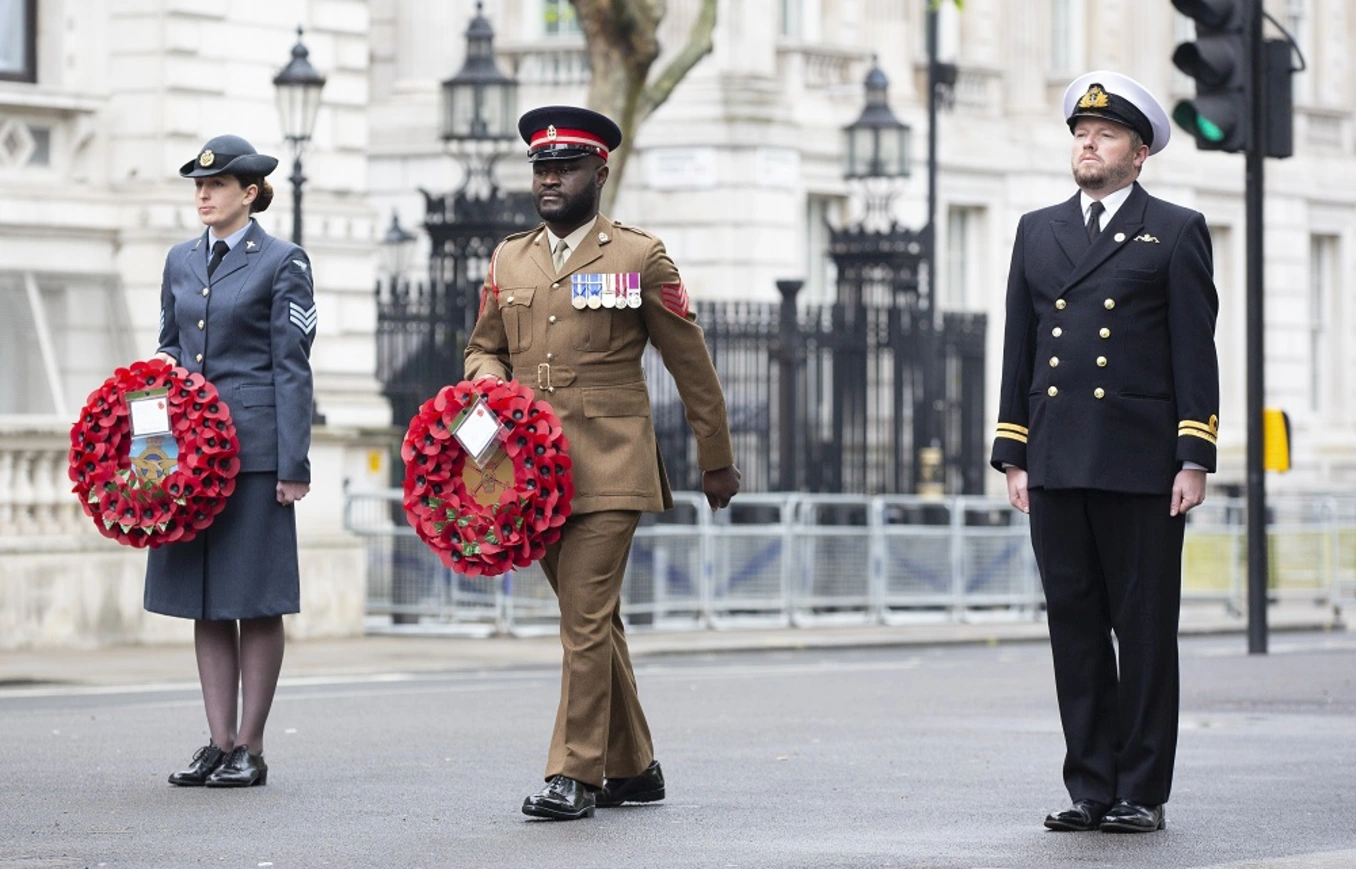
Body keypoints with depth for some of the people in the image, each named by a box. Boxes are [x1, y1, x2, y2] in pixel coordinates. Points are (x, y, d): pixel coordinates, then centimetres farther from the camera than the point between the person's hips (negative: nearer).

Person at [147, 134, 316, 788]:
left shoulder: (282, 262, -1)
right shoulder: (181, 261, 15)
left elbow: (291, 367, -5)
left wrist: (293, 464, -9)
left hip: (255, 445, -6)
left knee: (256, 598, -2)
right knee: (203, 599, 6)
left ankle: (250, 750, 3)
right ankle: (218, 743, 11)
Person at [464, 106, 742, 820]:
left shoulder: (640, 257, 0)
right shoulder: (508, 260, 13)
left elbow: (692, 368, 4)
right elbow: (483, 347, 23)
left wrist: (717, 461, 6)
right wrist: (488, 381, -2)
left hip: (609, 467, -5)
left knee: (587, 617, -13)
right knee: (593, 620, 12)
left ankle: (575, 775, -10)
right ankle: (632, 768, 22)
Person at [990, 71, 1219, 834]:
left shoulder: (1176, 233, 4)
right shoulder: (1038, 232, 16)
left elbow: (1196, 354, -1)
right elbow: (1018, 349, 15)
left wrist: (1195, 459, -9)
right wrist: (1014, 454, 8)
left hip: (1140, 464, -4)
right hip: (1057, 468, 4)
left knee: (1145, 630, -1)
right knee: (1074, 626, 5)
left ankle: (1142, 792, 4)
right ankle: (1091, 788, 10)